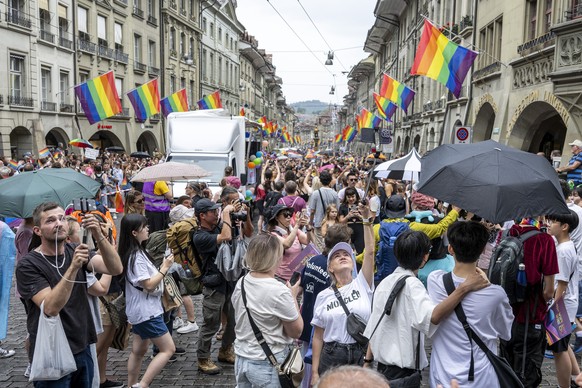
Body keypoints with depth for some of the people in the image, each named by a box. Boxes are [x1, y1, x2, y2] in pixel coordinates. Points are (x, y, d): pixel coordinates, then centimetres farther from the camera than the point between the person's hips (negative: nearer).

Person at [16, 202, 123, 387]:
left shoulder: (76, 252, 2)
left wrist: (99, 236, -28)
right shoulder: (28, 265, -12)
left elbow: (116, 269, -13)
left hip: (83, 350, 5)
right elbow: (51, 308, -24)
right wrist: (73, 267, -33)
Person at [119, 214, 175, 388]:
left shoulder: (136, 253, 9)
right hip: (146, 311, -10)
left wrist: (162, 268, 4)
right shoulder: (136, 257, -22)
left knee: (139, 350, 18)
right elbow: (149, 285, -22)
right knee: (168, 349, -5)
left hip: (142, 310, 10)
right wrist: (165, 268, -15)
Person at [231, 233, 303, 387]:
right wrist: (293, 297, -2)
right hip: (268, 364, -6)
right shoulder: (280, 291, -23)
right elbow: (296, 331, -12)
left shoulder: (241, 283, -3)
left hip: (241, 358, 6)